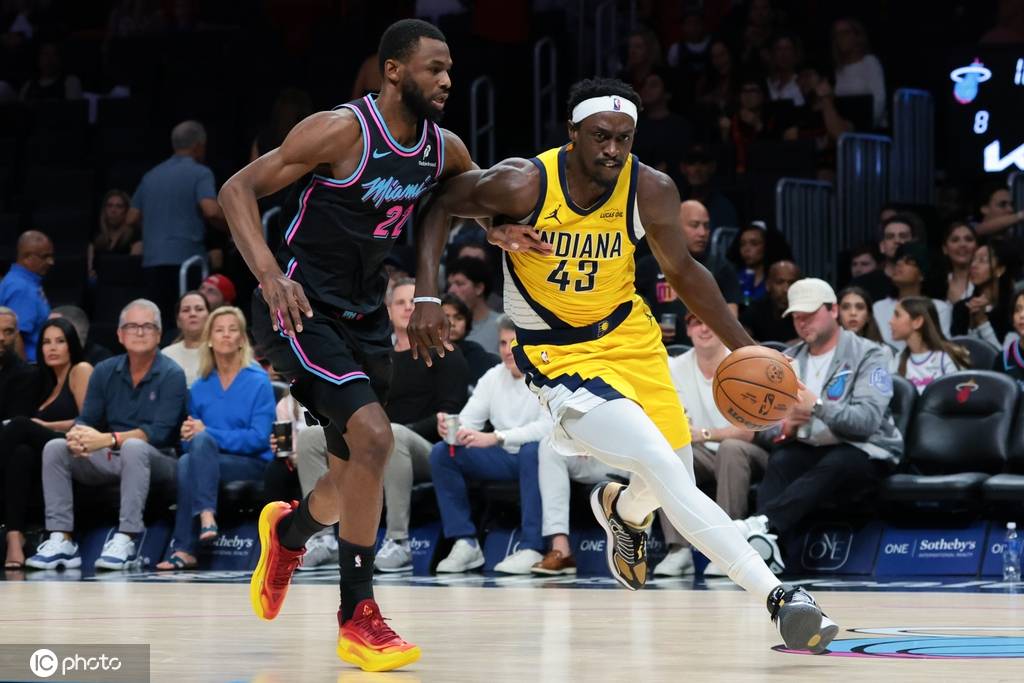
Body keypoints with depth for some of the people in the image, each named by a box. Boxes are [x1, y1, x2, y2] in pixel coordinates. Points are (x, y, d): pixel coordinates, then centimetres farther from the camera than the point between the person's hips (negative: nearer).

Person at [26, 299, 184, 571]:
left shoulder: (171, 375, -7)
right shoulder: (105, 372, 9)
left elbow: (160, 432, -18)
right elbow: (86, 420, 5)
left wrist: (108, 439, -30)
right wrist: (77, 436, -21)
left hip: (156, 460, -5)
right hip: (109, 459, 5)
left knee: (133, 447, -38)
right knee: (55, 448, -16)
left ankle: (125, 540, -41)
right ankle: (61, 540, -23)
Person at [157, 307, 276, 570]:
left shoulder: (258, 381, -1)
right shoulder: (200, 387, 13)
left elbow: (259, 438, -11)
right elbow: (189, 439, 15)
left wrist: (205, 432, -17)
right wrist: (188, 434, -11)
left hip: (252, 465, -4)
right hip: (208, 461, 4)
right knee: (186, 463, -31)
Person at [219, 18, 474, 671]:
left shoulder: (445, 149, 1)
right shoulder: (342, 130, -19)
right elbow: (238, 189, -17)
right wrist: (270, 275, -30)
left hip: (366, 316, 7)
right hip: (302, 307, -7)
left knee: (357, 478, 13)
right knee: (374, 436, -24)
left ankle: (287, 531, 50)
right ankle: (358, 617, -15)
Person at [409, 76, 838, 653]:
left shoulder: (652, 190, -13)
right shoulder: (523, 185, -22)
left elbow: (682, 270, 4)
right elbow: (440, 207, -7)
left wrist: (746, 348, 2)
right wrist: (427, 298, -18)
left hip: (629, 336, 5)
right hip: (558, 354, -5)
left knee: (678, 478, 12)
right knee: (667, 473, -21)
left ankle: (623, 511, 51)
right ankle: (778, 596, -26)